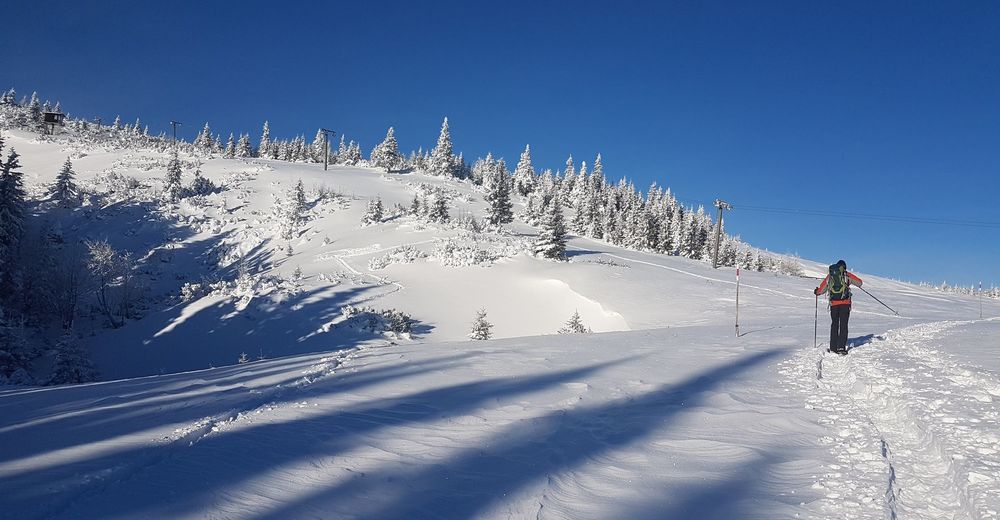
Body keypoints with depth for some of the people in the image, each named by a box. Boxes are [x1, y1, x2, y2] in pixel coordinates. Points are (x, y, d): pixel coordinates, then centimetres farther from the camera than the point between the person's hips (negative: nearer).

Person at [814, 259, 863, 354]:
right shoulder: (847, 275, 3)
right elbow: (859, 282, 10)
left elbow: (821, 289, 15)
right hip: (845, 303, -2)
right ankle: (841, 347, -7)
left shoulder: (829, 276, 10)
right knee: (843, 325, -1)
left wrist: (816, 292, 37)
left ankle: (833, 348, 10)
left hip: (833, 303, 3)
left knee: (834, 324, 11)